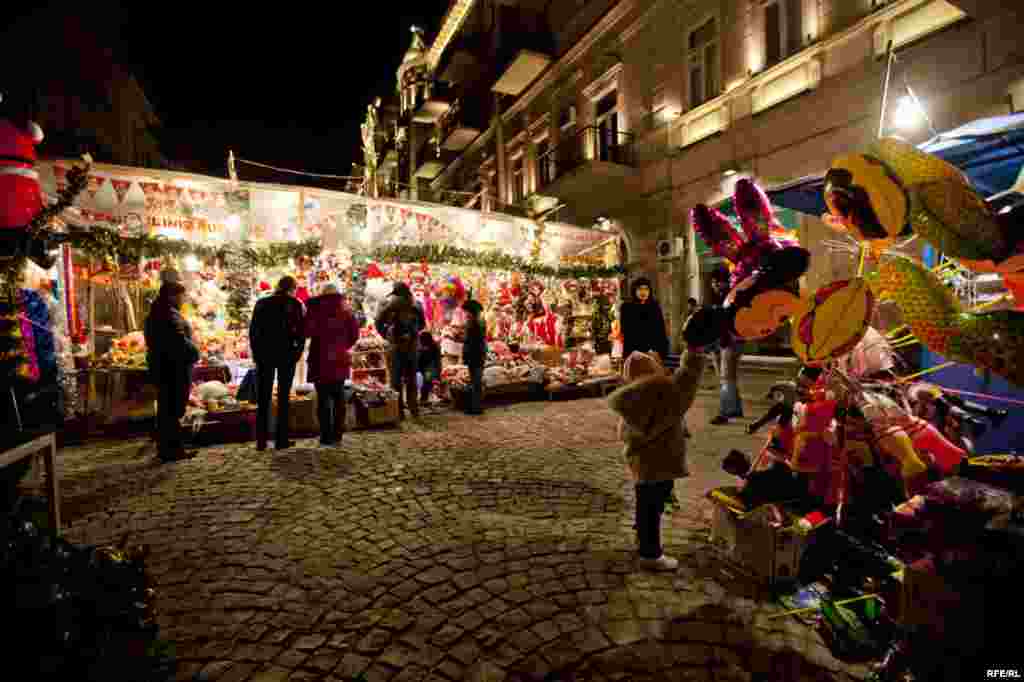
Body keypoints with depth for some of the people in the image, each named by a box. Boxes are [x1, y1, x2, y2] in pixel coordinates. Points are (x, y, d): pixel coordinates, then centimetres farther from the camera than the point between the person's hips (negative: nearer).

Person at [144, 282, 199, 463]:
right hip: (175, 368, -10)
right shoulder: (171, 315, -17)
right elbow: (180, 341, -24)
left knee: (165, 408, 15)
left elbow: (153, 341, 20)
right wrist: (195, 353, -9)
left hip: (160, 366, 10)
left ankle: (164, 448, 24)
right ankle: (173, 449, 1)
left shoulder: (154, 314, 15)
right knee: (174, 409, -4)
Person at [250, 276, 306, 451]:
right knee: (283, 398, 5)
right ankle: (281, 440, 5)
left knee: (263, 398, 9)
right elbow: (302, 332, -5)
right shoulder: (296, 305, -2)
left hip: (264, 354, 2)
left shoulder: (262, 303, 7)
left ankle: (261, 441, 9)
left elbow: (252, 330, 5)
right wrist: (297, 353, 1)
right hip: (286, 354, -2)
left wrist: (256, 353, 9)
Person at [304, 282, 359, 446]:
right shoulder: (346, 310, 5)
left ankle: (326, 435, 2)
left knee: (323, 397, 1)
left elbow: (307, 331, -11)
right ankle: (337, 434, 14)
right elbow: (354, 334, 4)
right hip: (340, 359, 3)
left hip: (321, 359, -3)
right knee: (338, 397, 12)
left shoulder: (316, 308, -6)